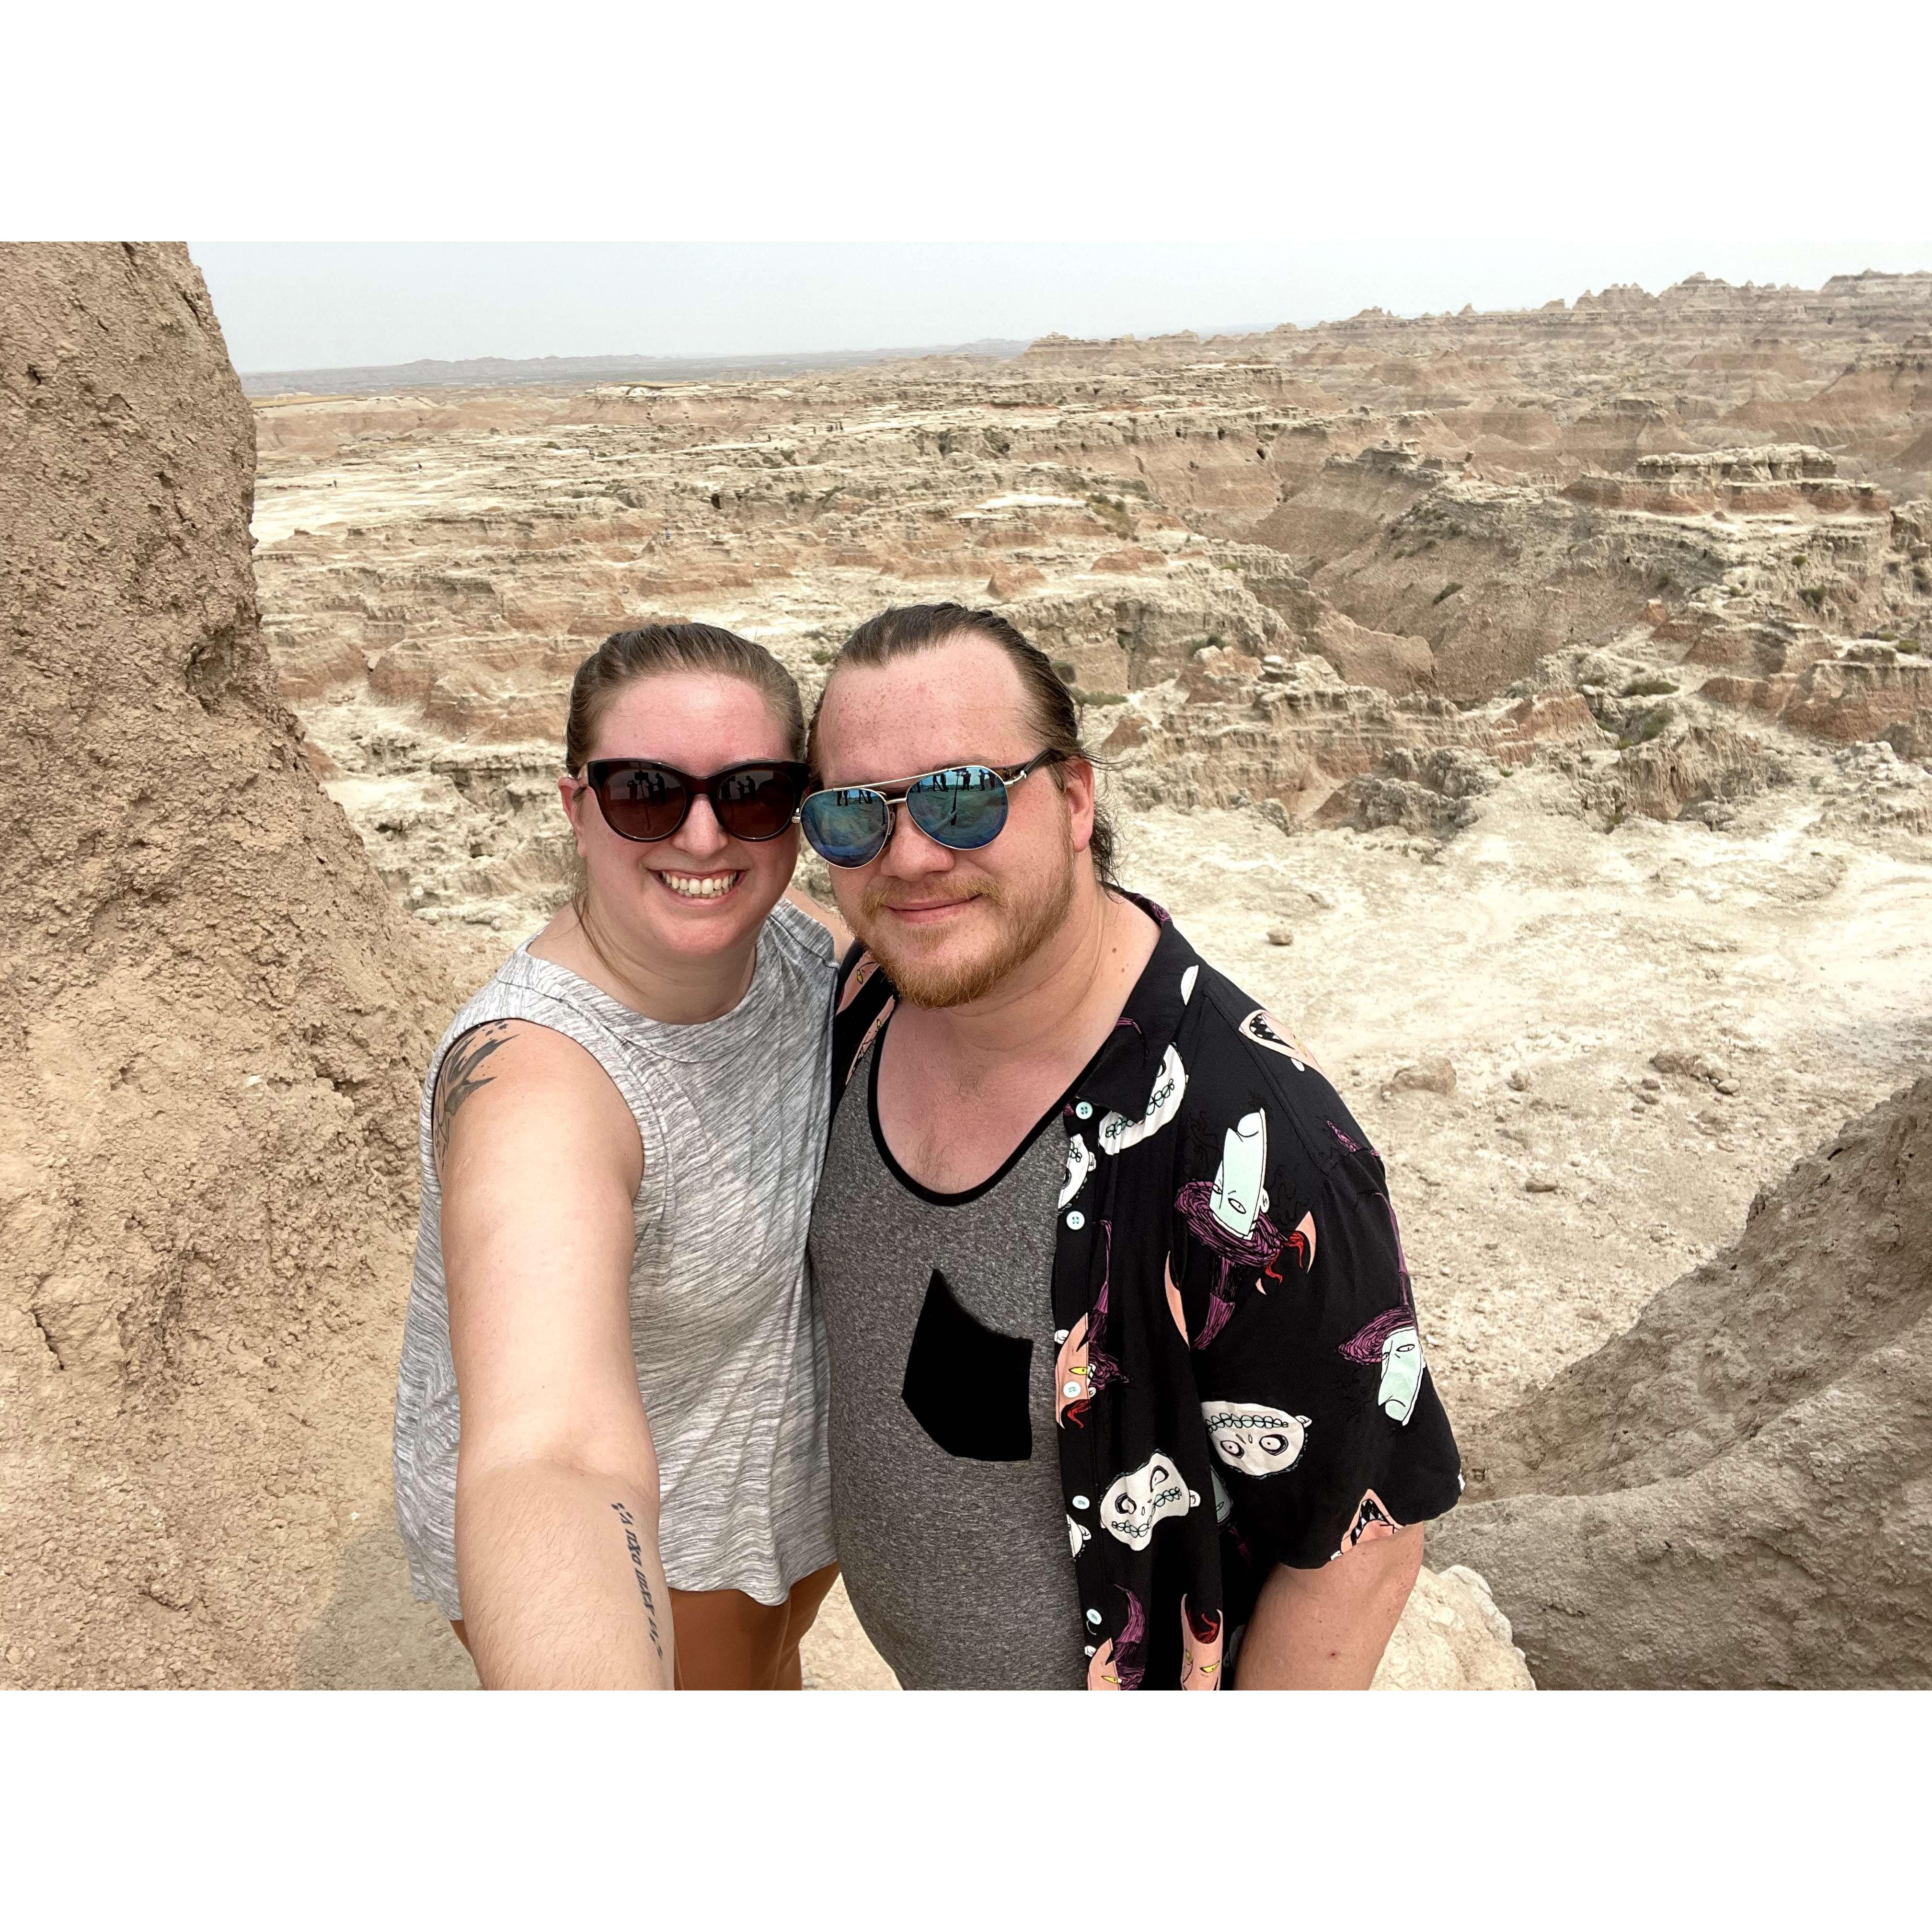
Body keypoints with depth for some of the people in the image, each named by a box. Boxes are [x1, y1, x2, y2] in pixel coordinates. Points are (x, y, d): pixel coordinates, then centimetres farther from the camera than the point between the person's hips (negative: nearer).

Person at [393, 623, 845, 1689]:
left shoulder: (785, 930, -17)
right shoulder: (536, 1076, -39)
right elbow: (552, 1461, -55)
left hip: (799, 1447, 7)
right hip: (623, 1541, -7)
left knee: (768, 1658, 35)